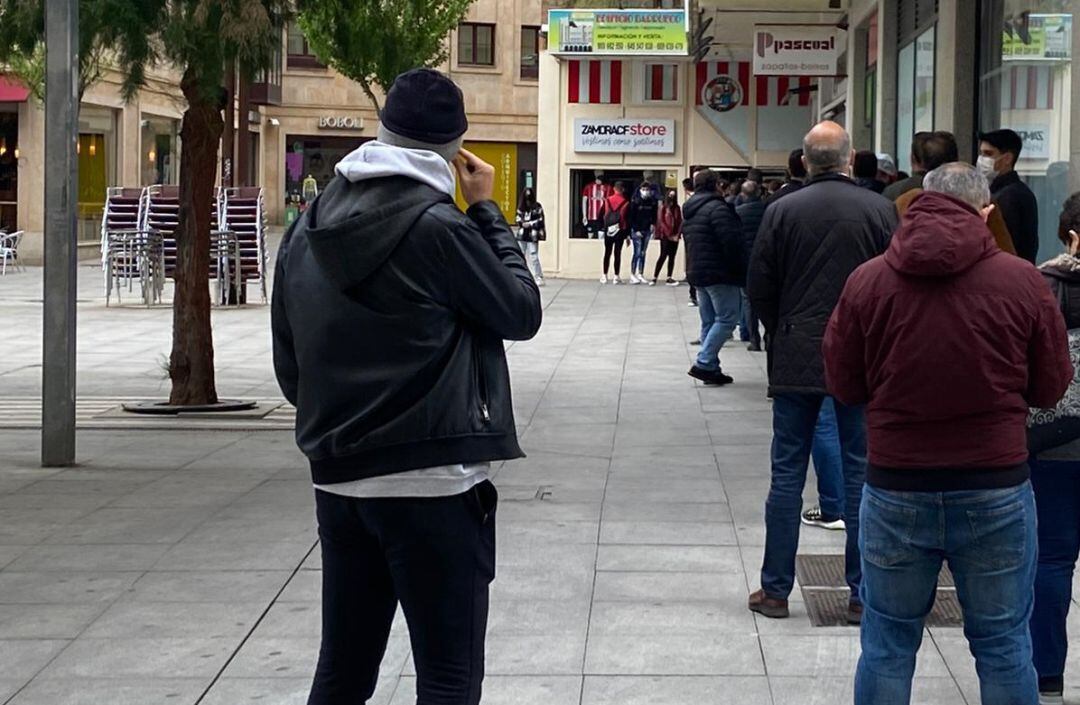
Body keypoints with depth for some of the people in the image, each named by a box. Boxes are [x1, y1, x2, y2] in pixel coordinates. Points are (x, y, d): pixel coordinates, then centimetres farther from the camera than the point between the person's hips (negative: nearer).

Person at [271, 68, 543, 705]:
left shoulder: (310, 228, 9)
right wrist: (487, 211, 6)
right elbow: (521, 313, -1)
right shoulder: (436, 224, -12)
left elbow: (289, 365, 13)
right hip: (432, 481, -7)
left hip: (338, 476, 7)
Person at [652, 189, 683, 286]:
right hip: (665, 236, -4)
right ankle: (654, 278, -7)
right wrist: (669, 234, -9)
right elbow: (661, 222, -5)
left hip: (675, 236, 4)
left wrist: (678, 234, -6)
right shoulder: (663, 207, -1)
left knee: (672, 256, 3)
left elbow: (680, 222, 7)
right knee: (663, 256, -9)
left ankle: (669, 278, 5)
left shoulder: (677, 208, 10)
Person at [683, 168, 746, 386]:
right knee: (727, 318, -6)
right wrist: (741, 272, -12)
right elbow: (732, 242, -20)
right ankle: (704, 363, -13)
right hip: (720, 274, -9)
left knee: (709, 321, 12)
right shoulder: (716, 208, -15)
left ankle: (711, 368, 12)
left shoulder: (689, 212, 15)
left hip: (697, 273, 9)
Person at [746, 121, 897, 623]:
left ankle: (775, 590, 11)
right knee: (861, 473, 6)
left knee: (787, 473, 7)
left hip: (797, 359, 0)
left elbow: (759, 288, 0)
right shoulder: (881, 211, -5)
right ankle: (862, 594, 10)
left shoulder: (782, 211, -4)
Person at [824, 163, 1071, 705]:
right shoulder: (1022, 281, -8)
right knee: (1004, 645, 11)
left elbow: (843, 386, 3)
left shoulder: (867, 280, -6)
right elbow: (1052, 386, 1)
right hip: (998, 491, -1)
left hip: (895, 491, 1)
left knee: (887, 645, 13)